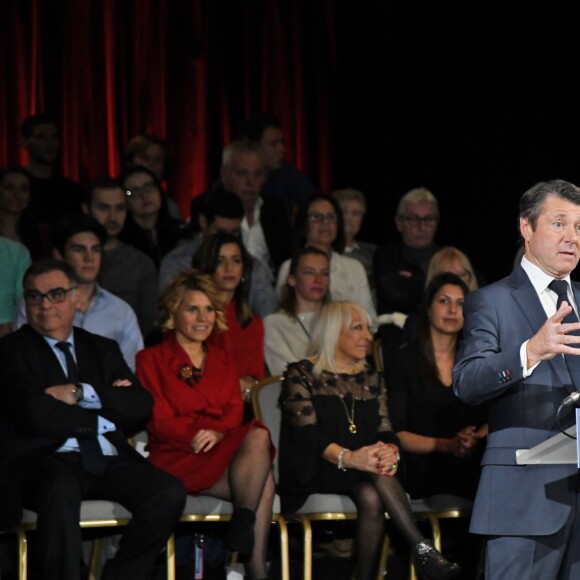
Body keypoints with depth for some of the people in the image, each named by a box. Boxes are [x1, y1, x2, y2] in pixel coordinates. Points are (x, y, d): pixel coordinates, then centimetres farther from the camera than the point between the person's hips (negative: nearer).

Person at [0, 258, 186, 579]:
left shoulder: (103, 349, 22)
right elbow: (37, 416, -9)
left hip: (107, 463, 5)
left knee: (169, 492, -22)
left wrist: (82, 393, -6)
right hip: (45, 460, -5)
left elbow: (141, 409, 7)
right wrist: (103, 417, 1)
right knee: (61, 487, -40)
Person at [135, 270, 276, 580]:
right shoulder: (152, 360, 9)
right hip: (176, 459, -5)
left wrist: (217, 433, -15)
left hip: (224, 449, 5)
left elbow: (234, 410, 9)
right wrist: (198, 435, -19)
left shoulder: (222, 359, 24)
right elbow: (160, 421, -2)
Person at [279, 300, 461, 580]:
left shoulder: (371, 379, 20)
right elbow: (308, 434, -13)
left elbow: (385, 431, 7)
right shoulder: (301, 375, 3)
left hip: (362, 476, 4)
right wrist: (348, 457, -32)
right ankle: (421, 547, -39)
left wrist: (390, 451, -20)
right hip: (317, 473, -4)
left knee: (371, 498, -33)